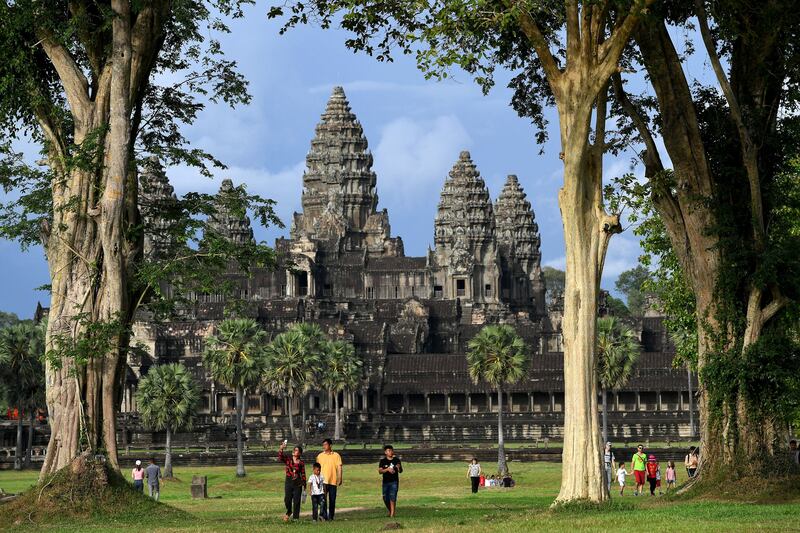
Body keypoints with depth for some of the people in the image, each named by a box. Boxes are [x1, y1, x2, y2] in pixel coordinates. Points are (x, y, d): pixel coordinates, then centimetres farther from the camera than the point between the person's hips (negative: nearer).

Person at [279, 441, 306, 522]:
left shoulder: (301, 463, 3)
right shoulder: (288, 459, 4)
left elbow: (303, 474, 5)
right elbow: (280, 457, -15)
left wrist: (304, 484, 4)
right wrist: (281, 448, -28)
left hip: (297, 483, 0)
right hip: (288, 481, 1)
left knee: (296, 501, -1)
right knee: (287, 499, -3)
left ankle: (295, 517, 8)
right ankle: (289, 512, 27)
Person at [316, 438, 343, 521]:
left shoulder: (336, 456, 3)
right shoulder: (320, 456, 9)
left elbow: (339, 468, 2)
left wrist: (339, 479, -7)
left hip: (333, 481, 0)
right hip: (323, 481, 0)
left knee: (332, 500, 5)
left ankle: (331, 516, 13)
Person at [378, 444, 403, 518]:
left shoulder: (396, 460, 3)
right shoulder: (383, 461, 2)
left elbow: (400, 471, 6)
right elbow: (380, 471, -6)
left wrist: (399, 468, -16)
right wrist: (387, 469, -21)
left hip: (394, 481, -2)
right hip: (385, 482, 2)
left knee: (392, 498, -12)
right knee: (385, 498, 5)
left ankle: (392, 514, -12)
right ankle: (390, 511, 30)